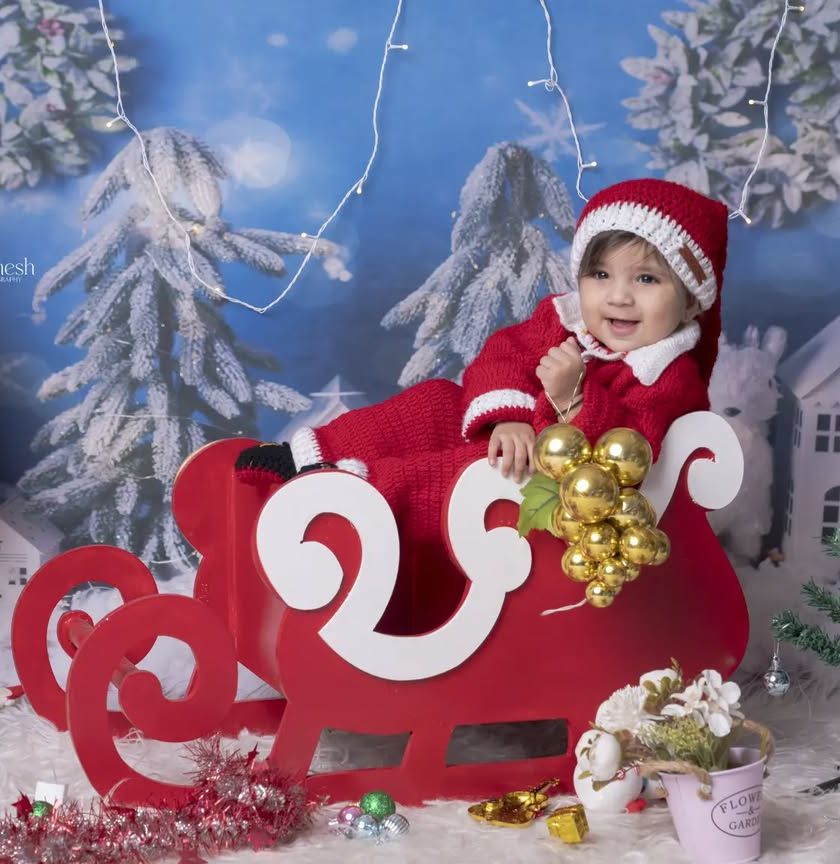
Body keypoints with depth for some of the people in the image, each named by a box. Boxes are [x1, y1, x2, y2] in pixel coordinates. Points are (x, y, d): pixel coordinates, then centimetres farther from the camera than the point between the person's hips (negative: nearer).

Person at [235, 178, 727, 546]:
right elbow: (503, 356, -5)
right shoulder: (562, 319, 4)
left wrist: (573, 400, -41)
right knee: (435, 402, -4)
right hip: (515, 441, 7)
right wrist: (508, 417, -24)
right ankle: (312, 455, -7)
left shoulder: (672, 379, -15)